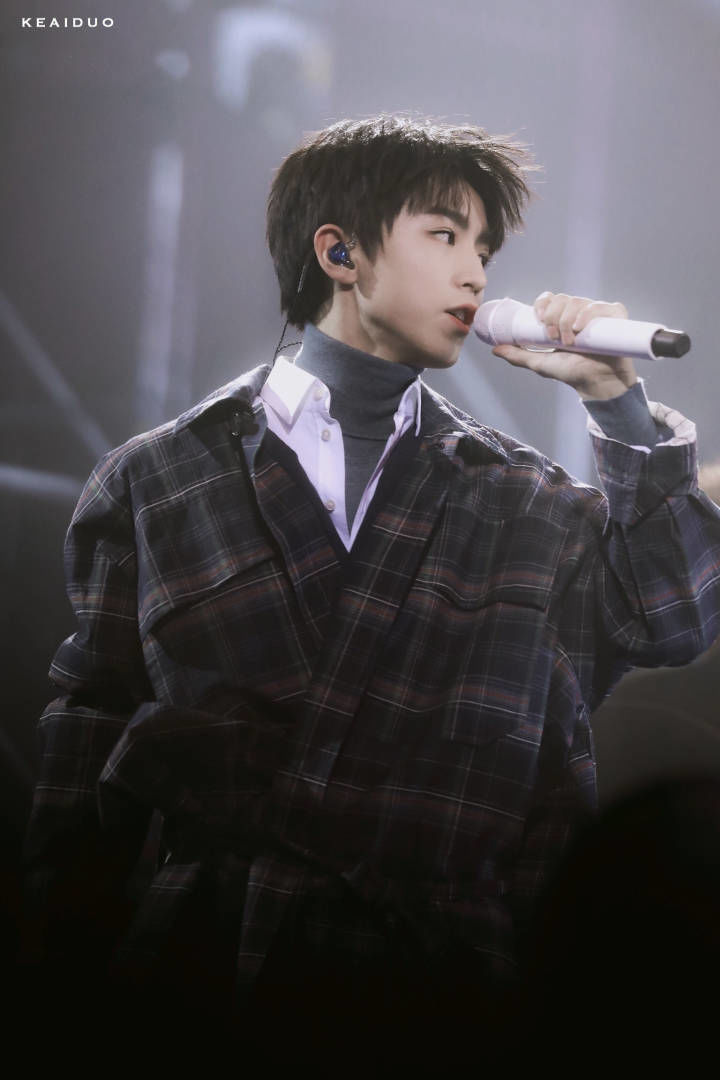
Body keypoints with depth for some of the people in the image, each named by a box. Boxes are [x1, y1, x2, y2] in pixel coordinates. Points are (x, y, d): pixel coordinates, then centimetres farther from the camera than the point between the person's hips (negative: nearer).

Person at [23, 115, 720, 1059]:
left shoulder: (517, 501, 16)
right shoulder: (155, 482, 10)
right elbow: (89, 751, 9)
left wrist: (615, 397, 5)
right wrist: (70, 970, 3)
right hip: (194, 973, -2)